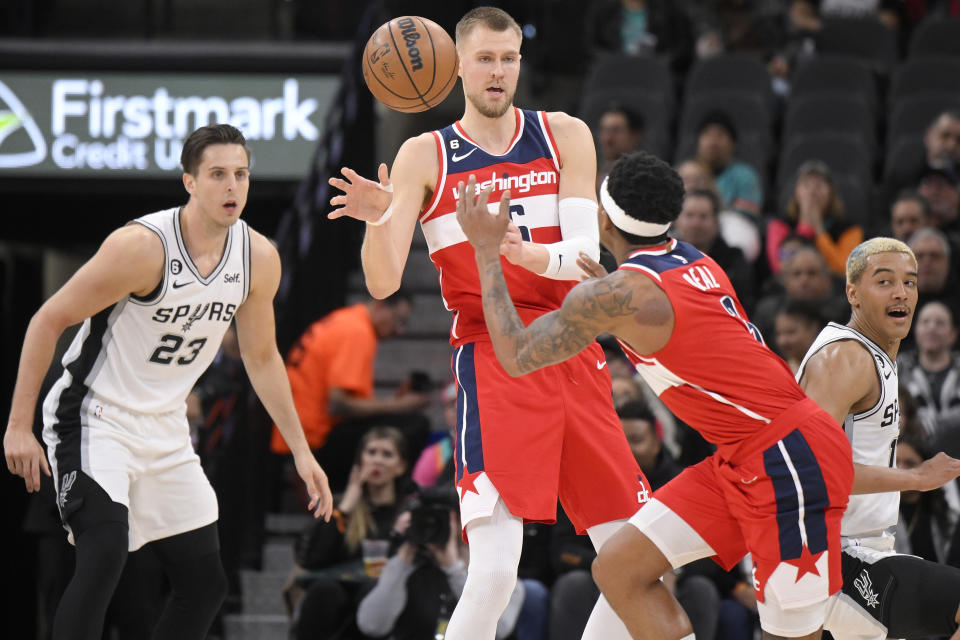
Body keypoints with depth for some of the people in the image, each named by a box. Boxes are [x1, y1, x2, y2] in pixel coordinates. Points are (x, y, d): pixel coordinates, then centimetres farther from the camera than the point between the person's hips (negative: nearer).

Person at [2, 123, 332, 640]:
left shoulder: (259, 258, -4)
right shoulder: (144, 246, -23)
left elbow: (261, 356, 13)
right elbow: (48, 321, -16)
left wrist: (301, 449, 12)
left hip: (166, 431, 7)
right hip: (95, 419, -7)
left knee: (206, 583, 7)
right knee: (104, 556, -27)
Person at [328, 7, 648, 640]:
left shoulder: (564, 136, 8)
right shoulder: (425, 156, 3)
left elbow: (586, 257, -3)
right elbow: (384, 284, -4)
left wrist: (524, 253, -22)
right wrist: (377, 220, -23)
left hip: (574, 356, 4)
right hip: (491, 359, -4)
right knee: (495, 571, -20)